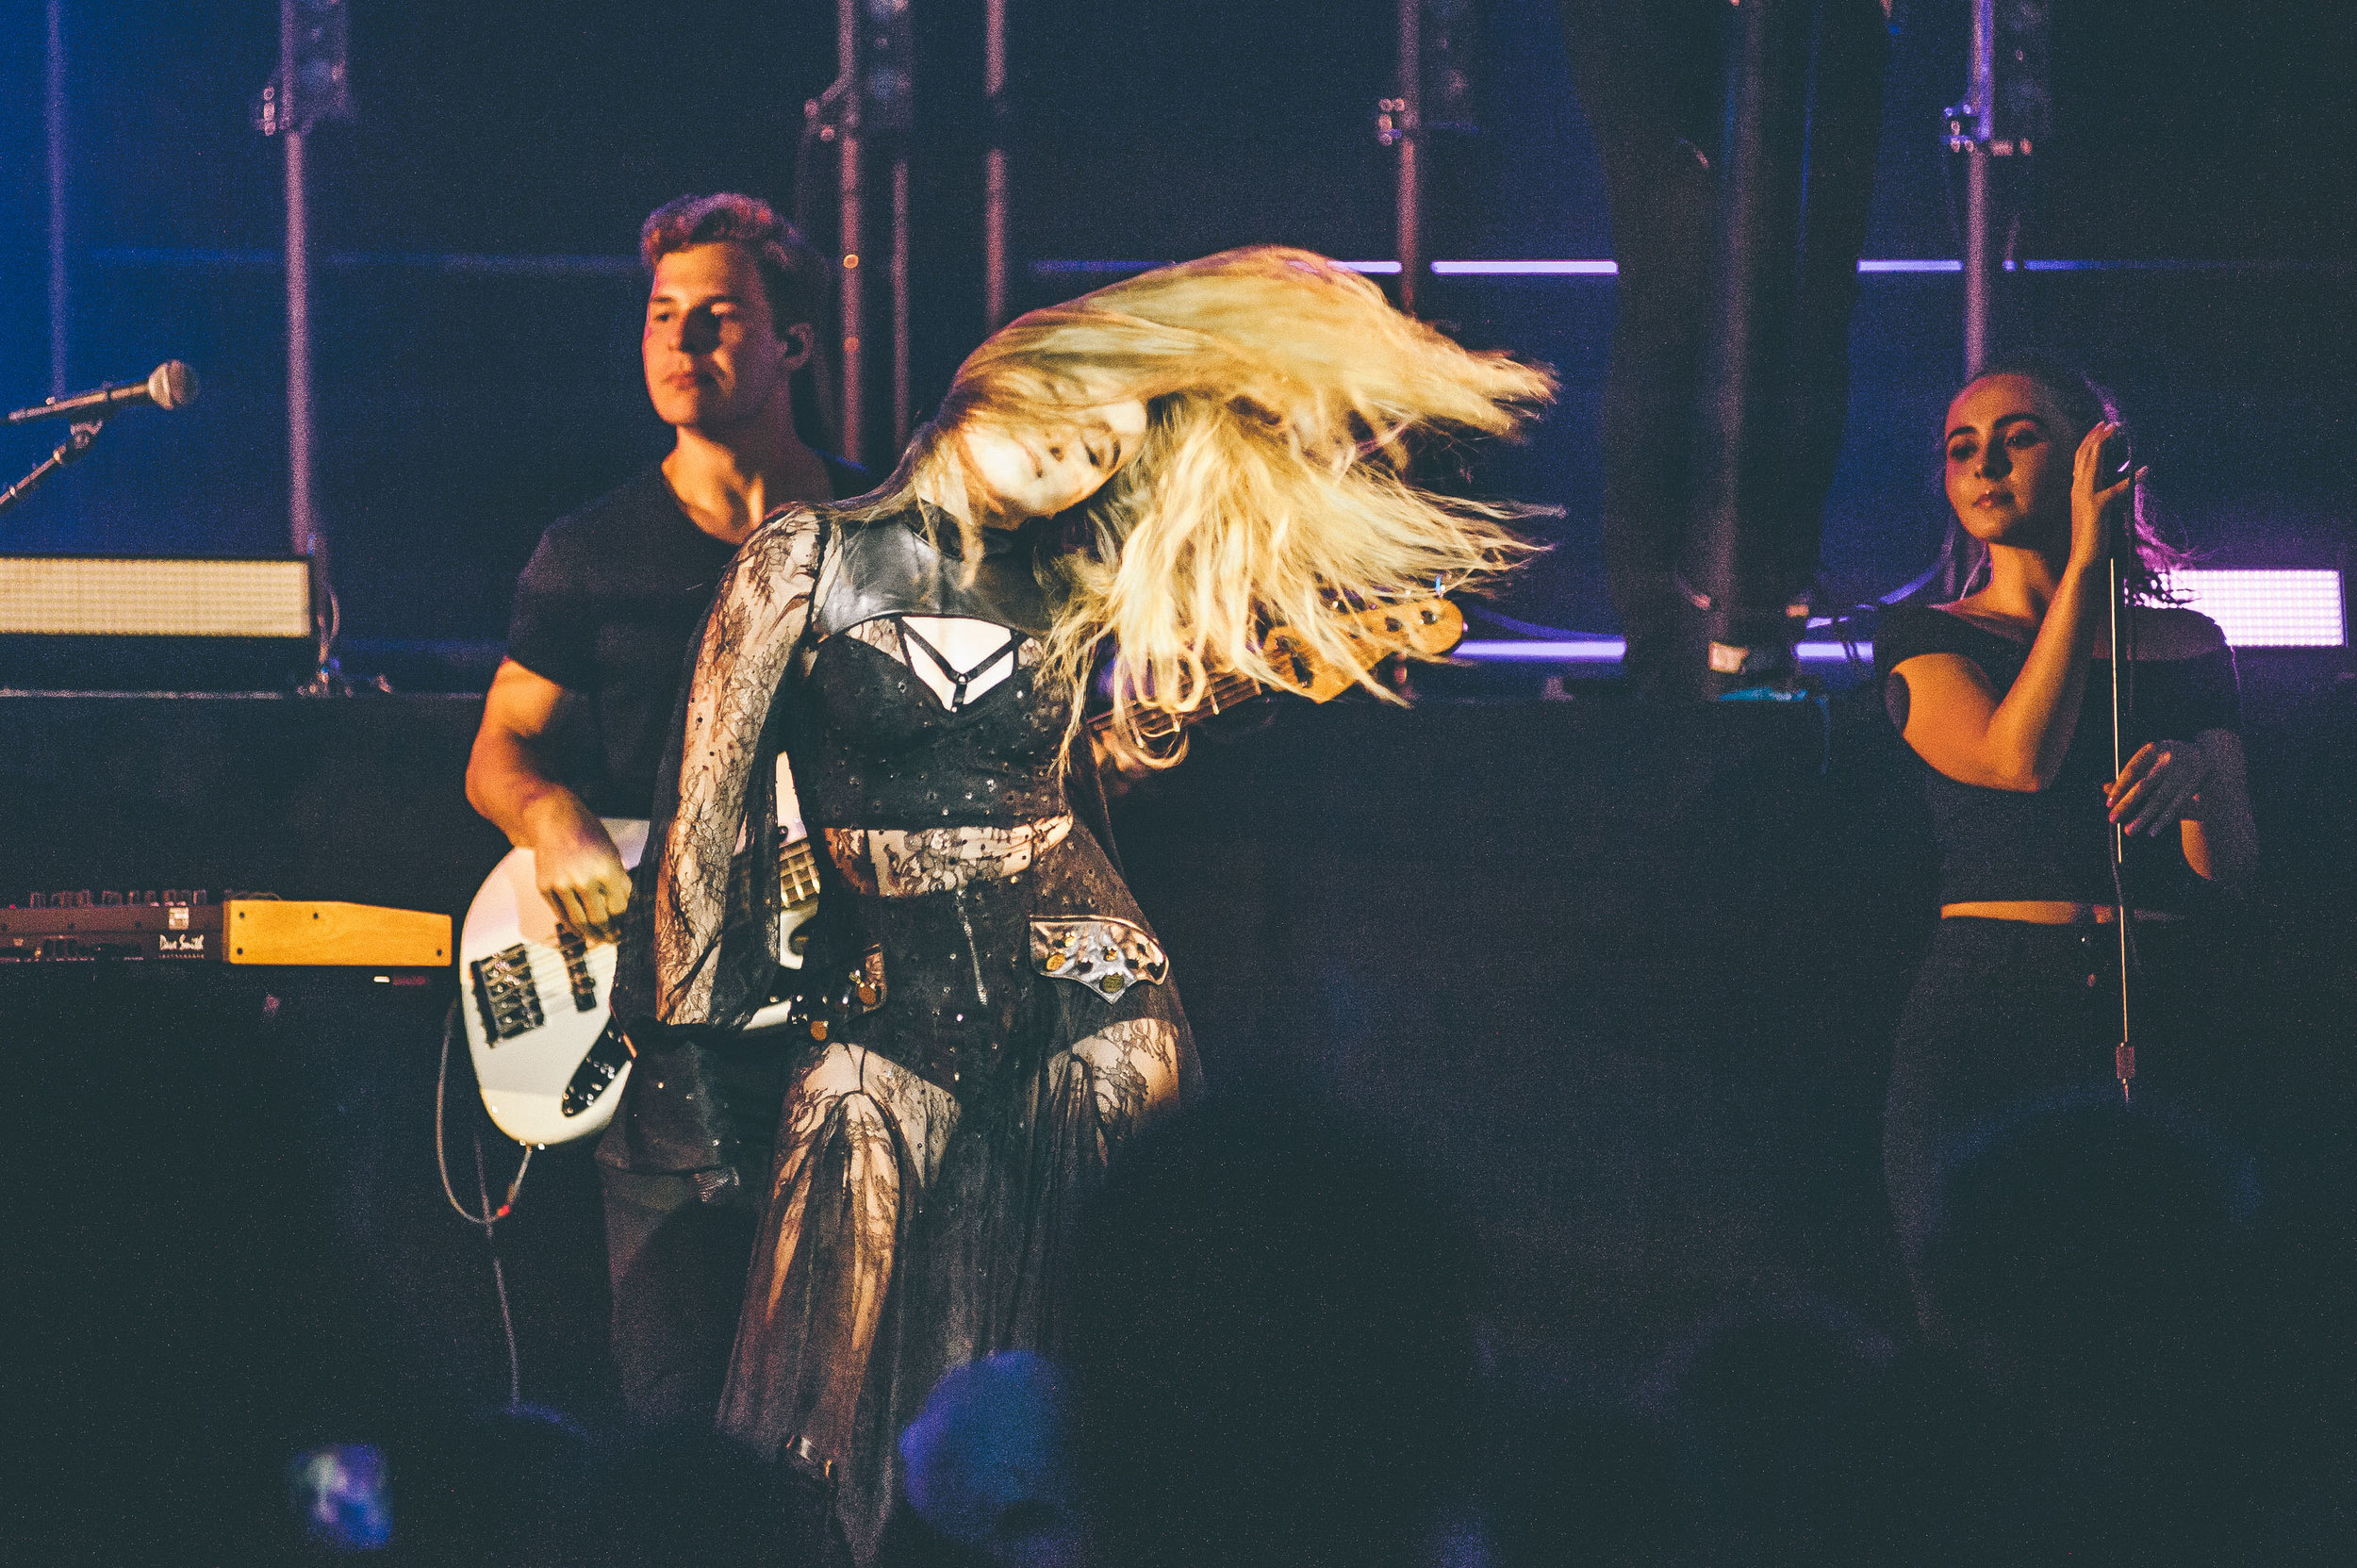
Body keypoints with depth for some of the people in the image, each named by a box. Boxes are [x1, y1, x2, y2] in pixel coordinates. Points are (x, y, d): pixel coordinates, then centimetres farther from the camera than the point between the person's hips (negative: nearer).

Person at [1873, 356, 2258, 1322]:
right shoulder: (1926, 641, 12)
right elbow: (2022, 756, -8)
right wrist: (2083, 561, -5)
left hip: (2161, 1020, 2)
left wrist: (2199, 776, -11)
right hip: (1986, 1014, -2)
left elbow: (2232, 869, 11)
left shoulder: (2186, 648, 18)